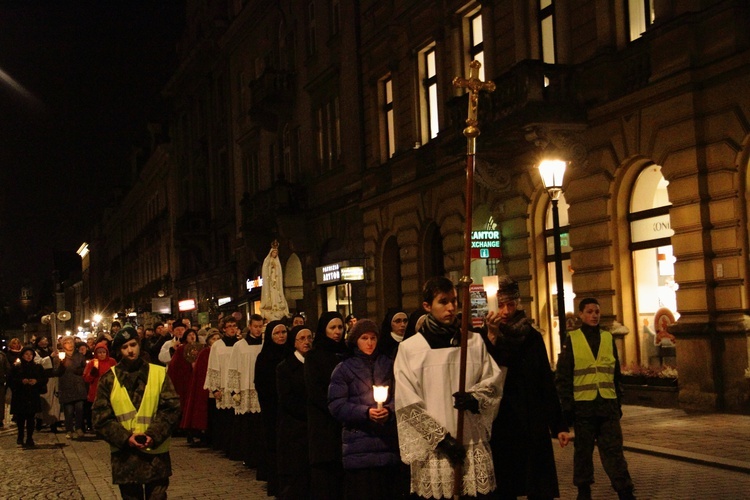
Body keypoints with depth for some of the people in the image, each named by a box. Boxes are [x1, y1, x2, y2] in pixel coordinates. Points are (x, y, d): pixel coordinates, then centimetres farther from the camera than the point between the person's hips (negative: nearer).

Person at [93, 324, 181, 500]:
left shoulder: (159, 373, 2)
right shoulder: (109, 379, 2)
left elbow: (171, 408, -2)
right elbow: (101, 418, -1)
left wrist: (154, 435, -16)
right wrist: (126, 438, -14)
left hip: (157, 454, 0)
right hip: (125, 456, 0)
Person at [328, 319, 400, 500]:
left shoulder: (388, 364, 11)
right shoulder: (344, 369, 6)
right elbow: (337, 405, -2)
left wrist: (390, 411, -16)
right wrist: (365, 412, -15)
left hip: (388, 443, 2)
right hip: (358, 445, -2)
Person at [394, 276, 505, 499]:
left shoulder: (475, 342, 8)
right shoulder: (409, 349, 0)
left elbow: (493, 382, 12)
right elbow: (407, 405, -3)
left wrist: (475, 398, -10)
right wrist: (441, 438, -8)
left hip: (474, 447, 2)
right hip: (433, 451, -2)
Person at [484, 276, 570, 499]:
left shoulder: (533, 337, 7)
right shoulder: (484, 338, -2)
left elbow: (547, 384, 9)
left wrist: (558, 426, 7)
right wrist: (492, 338, -25)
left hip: (534, 428, 2)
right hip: (501, 428, -2)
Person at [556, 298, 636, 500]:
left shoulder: (608, 338, 10)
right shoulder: (572, 340, 0)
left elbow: (616, 373, 15)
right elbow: (563, 376, 0)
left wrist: (618, 402, 13)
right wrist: (567, 406, -5)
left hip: (608, 404, 2)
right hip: (583, 405, -2)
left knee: (614, 449, -1)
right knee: (583, 450, 7)